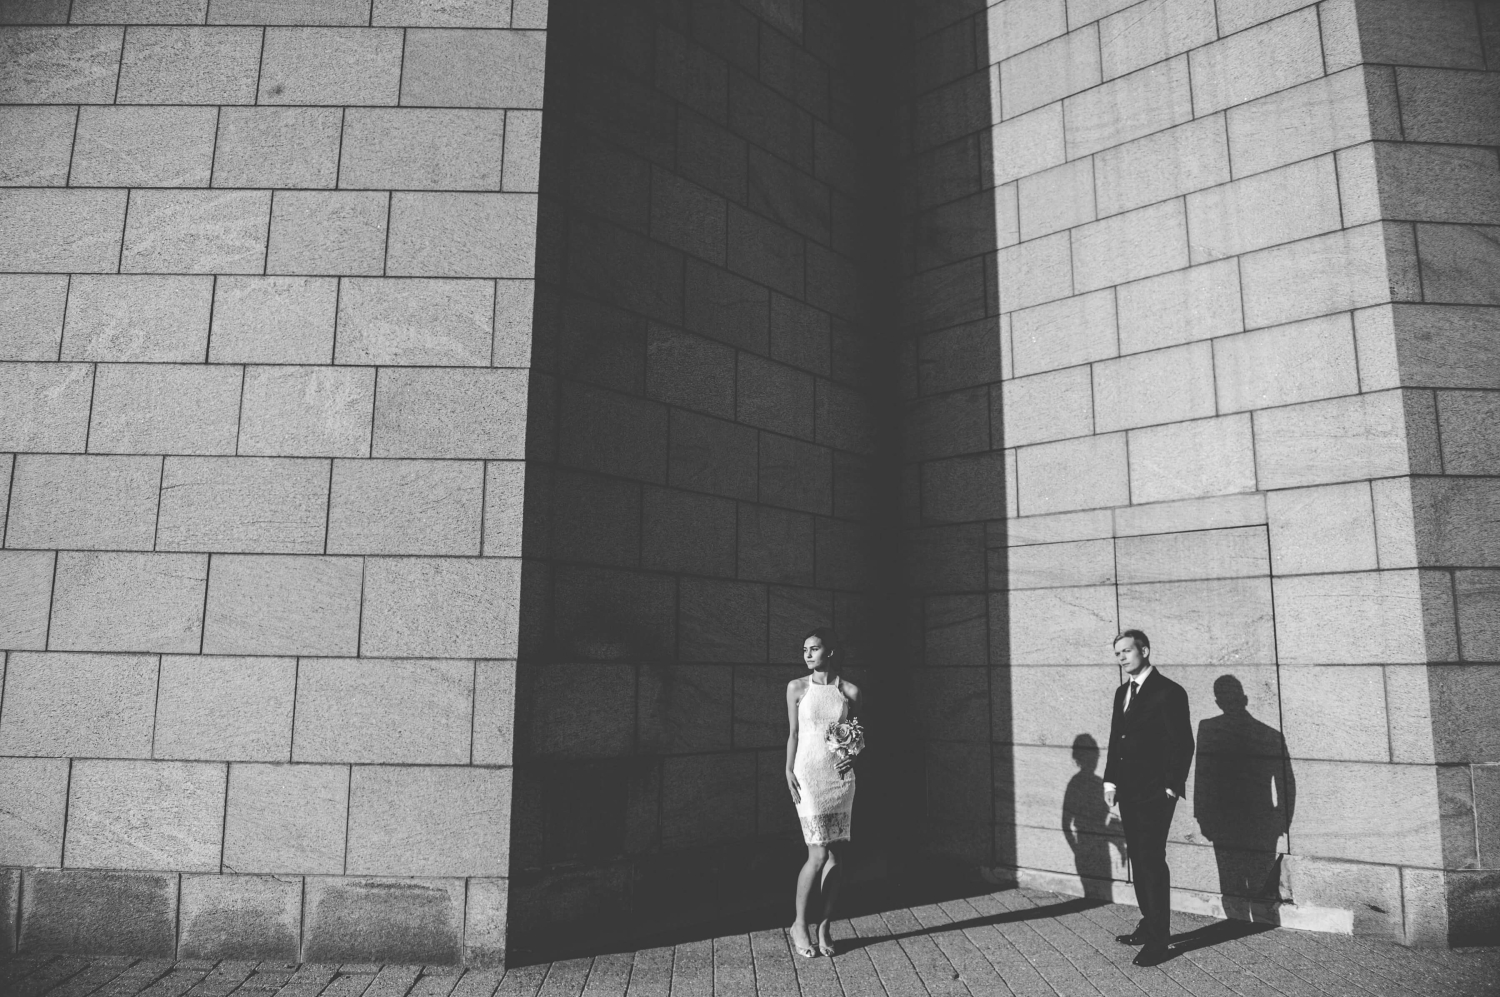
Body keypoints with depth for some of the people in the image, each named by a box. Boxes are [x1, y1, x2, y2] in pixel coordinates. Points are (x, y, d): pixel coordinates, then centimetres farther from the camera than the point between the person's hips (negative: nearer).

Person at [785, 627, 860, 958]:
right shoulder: (797, 688, 2)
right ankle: (799, 924, 10)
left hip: (840, 776, 2)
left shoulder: (849, 691, 4)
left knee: (834, 856, 4)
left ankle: (825, 927, 17)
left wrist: (853, 758, -7)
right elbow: (793, 733, 5)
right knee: (818, 855, -7)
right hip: (808, 774, -2)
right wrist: (789, 771, -4)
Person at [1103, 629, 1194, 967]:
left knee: (1152, 860, -5)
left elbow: (1183, 743, -13)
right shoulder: (1122, 692, 13)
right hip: (1129, 792, 8)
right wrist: (1111, 781, 9)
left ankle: (1158, 941, 3)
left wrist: (1171, 787, -15)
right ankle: (1150, 925, 24)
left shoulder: (1168, 692, -11)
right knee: (1139, 860, 13)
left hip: (1155, 793, -8)